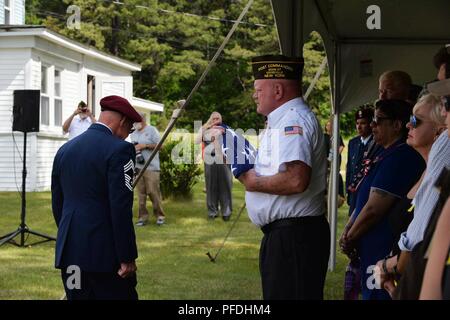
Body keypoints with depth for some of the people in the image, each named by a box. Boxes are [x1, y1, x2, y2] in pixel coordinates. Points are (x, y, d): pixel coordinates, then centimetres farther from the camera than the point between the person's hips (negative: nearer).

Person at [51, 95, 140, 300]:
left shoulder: (65, 150, 11)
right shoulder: (119, 149, -10)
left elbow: (57, 204, 16)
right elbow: (121, 208, -16)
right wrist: (127, 258, -12)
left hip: (68, 253, 7)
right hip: (105, 252, -7)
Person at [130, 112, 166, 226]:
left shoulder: (151, 130, 0)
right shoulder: (133, 133, 19)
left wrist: (145, 145, -13)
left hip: (151, 167, -5)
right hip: (137, 167, 6)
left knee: (153, 192, -7)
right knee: (141, 193, 3)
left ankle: (160, 215, 2)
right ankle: (143, 216, 6)